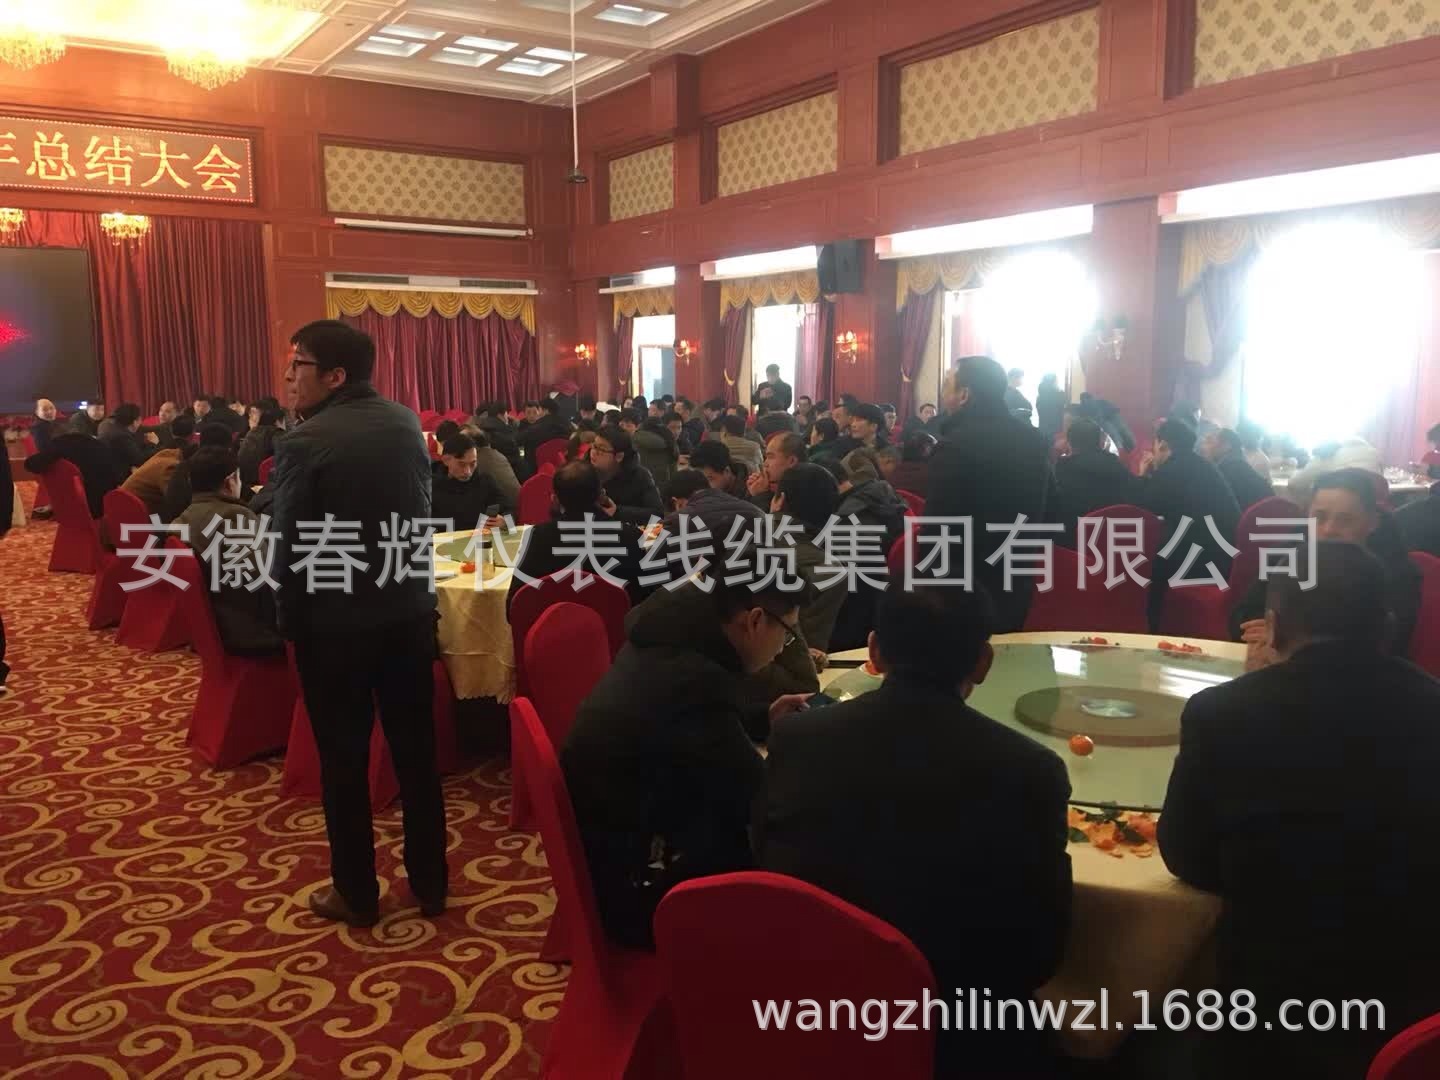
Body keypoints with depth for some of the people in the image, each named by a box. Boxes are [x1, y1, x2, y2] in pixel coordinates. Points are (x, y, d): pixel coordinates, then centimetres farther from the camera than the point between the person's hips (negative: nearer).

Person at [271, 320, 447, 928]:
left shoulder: (305, 443, -16)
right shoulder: (408, 424, 1)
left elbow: (289, 545, -13)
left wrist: (290, 620, 0)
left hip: (335, 622, -5)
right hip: (410, 610, 5)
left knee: (343, 758, 9)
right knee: (415, 748, 13)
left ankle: (357, 894, 21)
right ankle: (430, 882, 25)